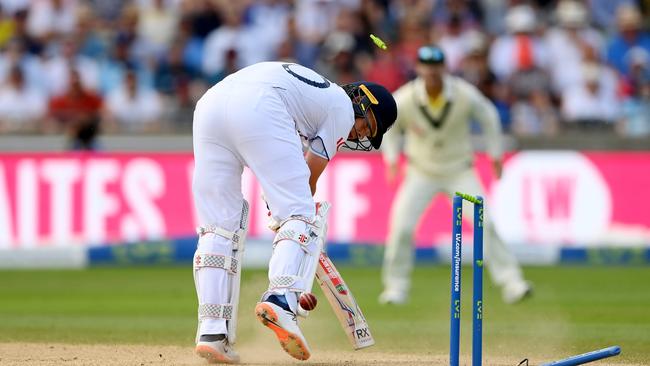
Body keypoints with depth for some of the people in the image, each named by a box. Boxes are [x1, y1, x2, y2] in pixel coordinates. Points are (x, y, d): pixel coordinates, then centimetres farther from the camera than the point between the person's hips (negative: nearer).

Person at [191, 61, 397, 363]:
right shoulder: (342, 109, 17)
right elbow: (309, 178, 15)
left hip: (208, 103, 7)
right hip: (258, 108, -7)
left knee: (219, 224, 9)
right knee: (298, 215, -3)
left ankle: (212, 332, -1)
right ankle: (281, 299, -29)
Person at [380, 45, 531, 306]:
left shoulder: (465, 95, -19)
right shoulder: (404, 100, -18)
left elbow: (488, 117, 2)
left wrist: (495, 155, 4)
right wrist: (391, 158, -8)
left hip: (460, 172, 0)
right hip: (421, 173, 0)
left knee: (484, 224, -12)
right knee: (401, 227, -12)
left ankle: (511, 284, -8)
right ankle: (396, 287, 5)